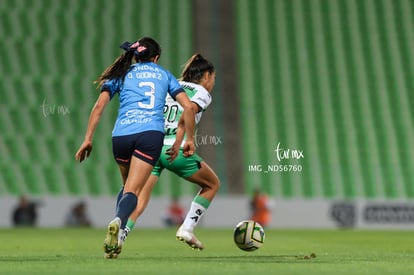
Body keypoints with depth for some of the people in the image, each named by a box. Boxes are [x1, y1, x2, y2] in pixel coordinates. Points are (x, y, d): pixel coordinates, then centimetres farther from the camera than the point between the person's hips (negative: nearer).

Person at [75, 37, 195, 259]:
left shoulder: (121, 74, 21)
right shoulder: (164, 75, 23)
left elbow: (99, 105, 9)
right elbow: (188, 107, 14)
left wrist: (88, 139, 9)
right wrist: (189, 139, 22)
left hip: (121, 135, 2)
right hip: (151, 134, -1)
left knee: (127, 185, 24)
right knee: (133, 190, -8)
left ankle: (117, 230, 7)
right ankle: (118, 222, -38)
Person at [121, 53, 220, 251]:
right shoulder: (202, 93, 5)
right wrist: (178, 142, -21)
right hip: (176, 151, -5)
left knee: (138, 203, 2)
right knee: (212, 184, 20)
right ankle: (187, 229, 11)